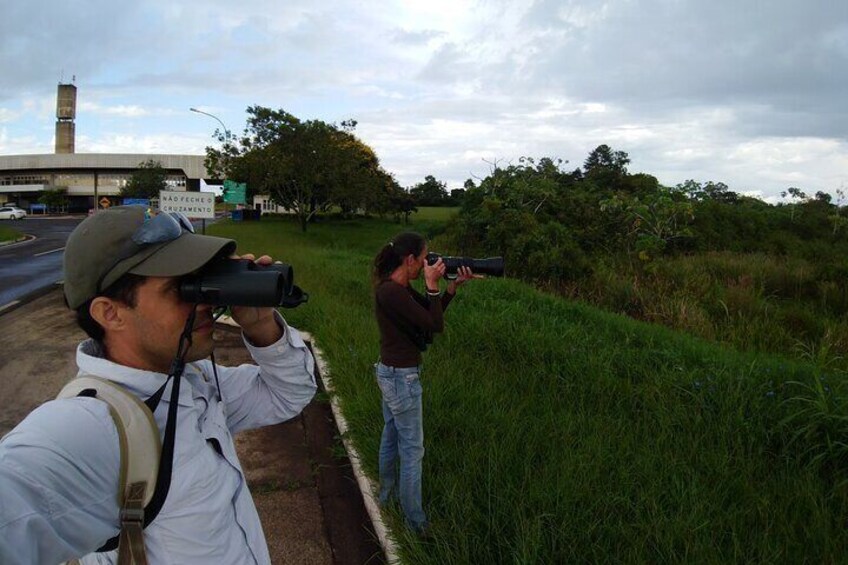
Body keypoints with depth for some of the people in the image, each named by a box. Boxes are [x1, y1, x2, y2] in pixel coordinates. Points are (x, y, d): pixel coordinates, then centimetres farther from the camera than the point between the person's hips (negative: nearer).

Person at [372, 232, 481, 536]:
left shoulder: (397, 287, 4)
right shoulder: (391, 291, -26)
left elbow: (431, 314, 10)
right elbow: (435, 325, -25)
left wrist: (454, 285, -1)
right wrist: (432, 283, -17)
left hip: (390, 373, 10)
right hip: (402, 377, -10)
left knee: (391, 436, 24)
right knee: (412, 450, 3)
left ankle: (387, 495, 43)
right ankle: (415, 522, 18)